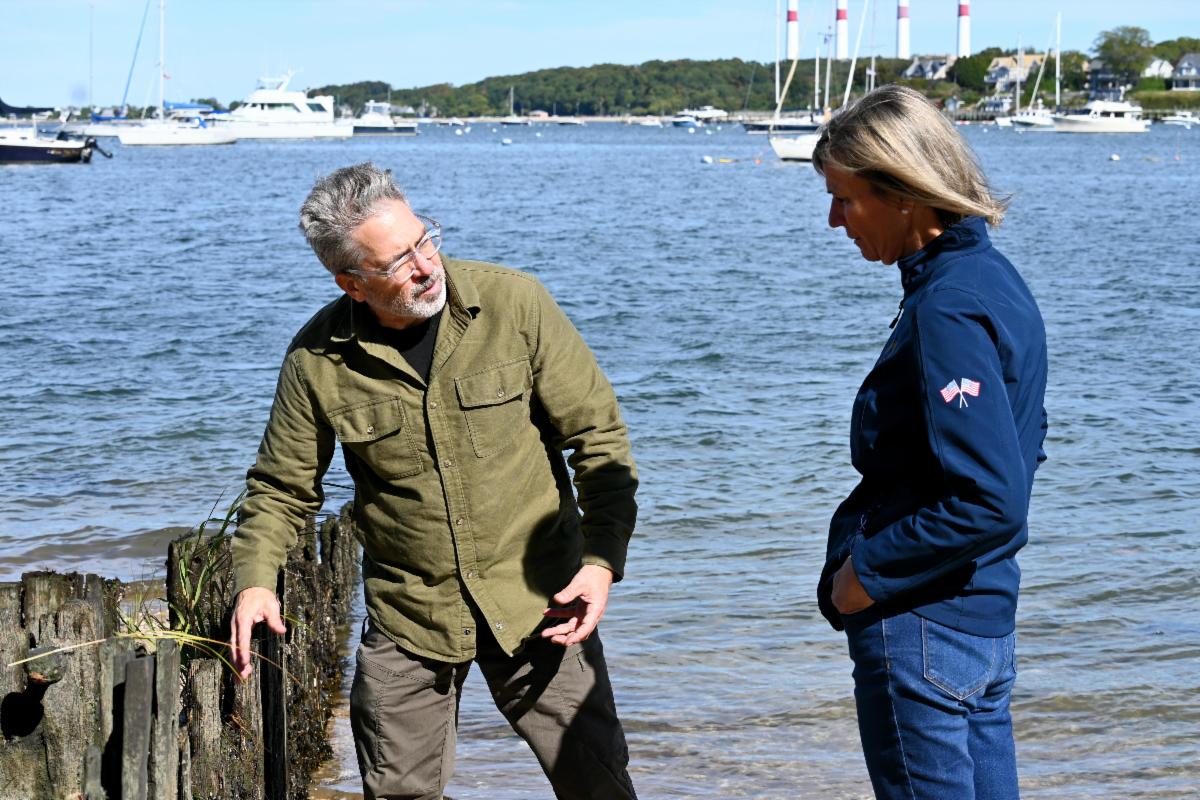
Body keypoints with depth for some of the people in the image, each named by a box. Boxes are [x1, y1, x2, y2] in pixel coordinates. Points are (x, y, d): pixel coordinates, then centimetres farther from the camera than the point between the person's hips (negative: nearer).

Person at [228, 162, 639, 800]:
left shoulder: (514, 304, -11)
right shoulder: (318, 360, -8)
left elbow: (597, 433, -4)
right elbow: (281, 487, 5)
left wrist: (602, 559, -13)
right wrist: (254, 580, -12)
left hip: (535, 602, -1)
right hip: (406, 618, 1)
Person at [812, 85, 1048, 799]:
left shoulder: (947, 311, -21)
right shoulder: (993, 279, 9)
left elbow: (991, 502, -27)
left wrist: (868, 572, -16)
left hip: (921, 629, -10)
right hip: (987, 616, 10)